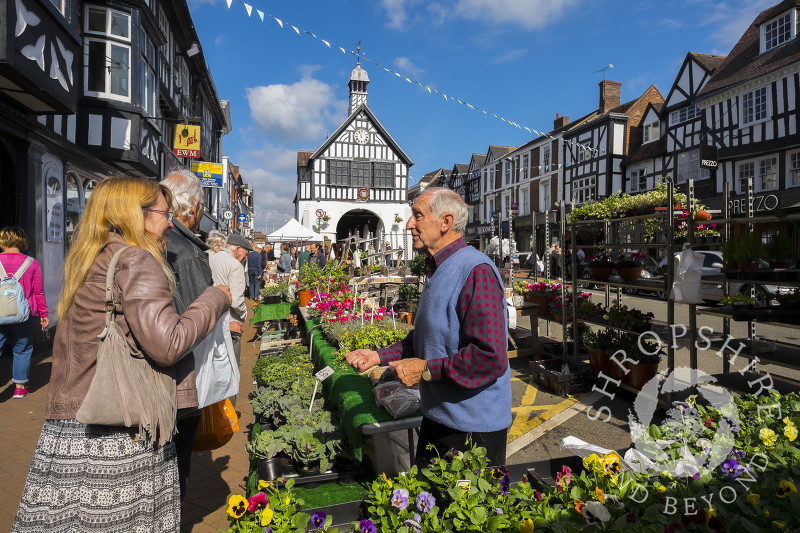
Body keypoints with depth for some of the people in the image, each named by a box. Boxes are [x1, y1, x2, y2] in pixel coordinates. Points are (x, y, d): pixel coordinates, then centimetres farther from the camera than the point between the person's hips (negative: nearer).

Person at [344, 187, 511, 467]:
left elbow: (491, 357, -29)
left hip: (473, 426, -9)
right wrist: (380, 355, 9)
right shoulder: (439, 270, 10)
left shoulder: (476, 271, -24)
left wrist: (426, 369, -21)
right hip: (437, 416, 9)